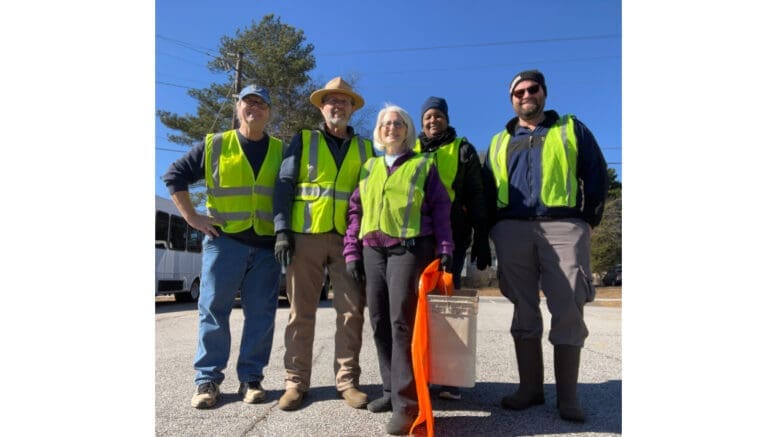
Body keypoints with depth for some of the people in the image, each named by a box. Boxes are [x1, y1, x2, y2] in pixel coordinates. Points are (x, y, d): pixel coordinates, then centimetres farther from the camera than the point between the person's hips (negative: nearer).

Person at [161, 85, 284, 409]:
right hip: (224, 240, -1)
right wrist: (192, 217, -1)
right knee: (214, 309, 2)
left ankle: (251, 378, 13)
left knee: (260, 315, 3)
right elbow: (174, 175, 8)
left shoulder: (281, 152, 10)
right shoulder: (214, 145, 6)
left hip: (267, 245, 1)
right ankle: (207, 380, 11)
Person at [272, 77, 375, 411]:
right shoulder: (303, 140, 12)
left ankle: (347, 380, 11)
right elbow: (284, 185, 4)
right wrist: (282, 230, -7)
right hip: (306, 235, -1)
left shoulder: (365, 148, 16)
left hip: (349, 238, 2)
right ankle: (296, 381, 12)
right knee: (301, 312, 2)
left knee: (352, 310, 0)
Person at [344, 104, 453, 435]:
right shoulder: (368, 168, 19)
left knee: (402, 321, -12)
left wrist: (444, 249, -5)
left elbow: (440, 209, 5)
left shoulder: (424, 165, 10)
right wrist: (352, 251, 6)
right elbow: (355, 210, 15)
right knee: (380, 323, 6)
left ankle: (405, 402, -7)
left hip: (410, 248, -4)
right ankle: (392, 390, 19)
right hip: (373, 251, 5)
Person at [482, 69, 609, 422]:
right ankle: (530, 388, 14)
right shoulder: (499, 142, 21)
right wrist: (493, 228, 6)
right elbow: (486, 190, 17)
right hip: (513, 229, 3)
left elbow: (596, 174, 8)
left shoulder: (571, 129, 15)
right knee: (523, 311, 4)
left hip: (563, 226, -2)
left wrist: (590, 218, -1)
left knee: (568, 310, -6)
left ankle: (567, 395, 4)